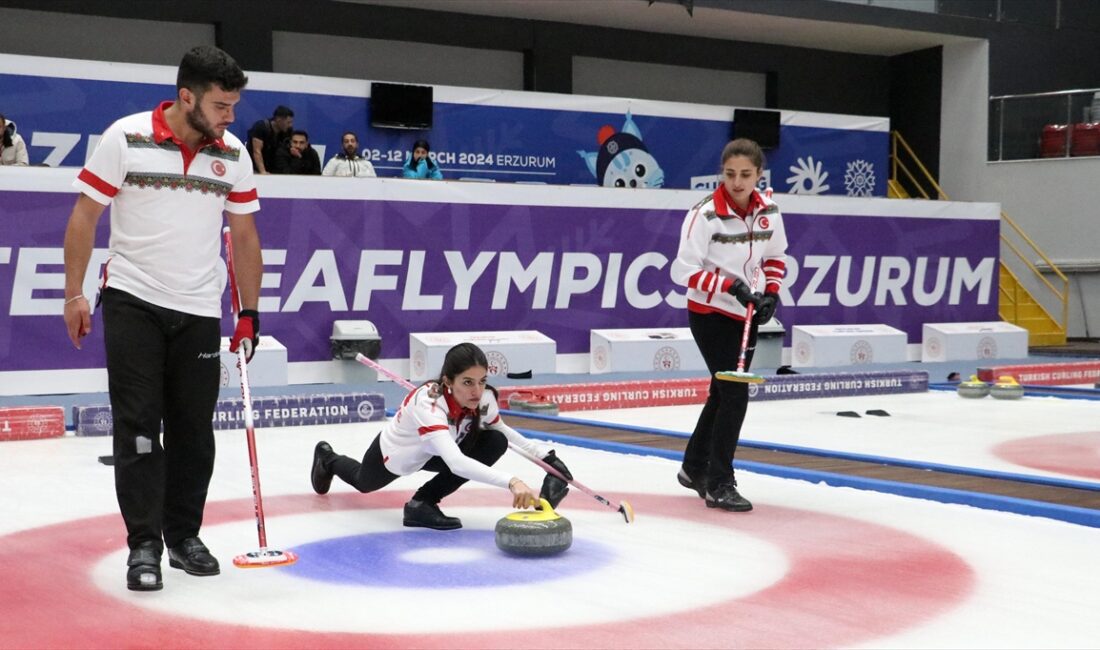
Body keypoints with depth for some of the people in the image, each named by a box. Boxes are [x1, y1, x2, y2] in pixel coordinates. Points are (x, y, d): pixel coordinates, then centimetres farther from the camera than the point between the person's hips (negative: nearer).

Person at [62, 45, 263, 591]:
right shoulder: (126, 137, -9)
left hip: (199, 311, 3)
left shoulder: (233, 154, 1)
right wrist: (74, 293, -5)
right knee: (138, 425, -3)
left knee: (194, 431, 8)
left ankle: (184, 535, 23)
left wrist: (249, 313, 6)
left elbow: (245, 236, 8)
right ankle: (144, 544, 4)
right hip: (132, 301, -3)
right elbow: (85, 215, -3)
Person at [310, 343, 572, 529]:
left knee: (496, 442, -23)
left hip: (431, 454, 4)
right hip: (392, 455, -4)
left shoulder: (484, 399, -28)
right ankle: (327, 458, 61)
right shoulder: (427, 405, -46)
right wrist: (511, 482, -73)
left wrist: (547, 457, -16)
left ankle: (423, 503, -8)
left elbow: (503, 431, -4)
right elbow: (456, 463, -61)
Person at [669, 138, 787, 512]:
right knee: (735, 394, -12)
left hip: (745, 315, 6)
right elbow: (684, 270, -20)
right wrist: (730, 285, -27)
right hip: (709, 314, -6)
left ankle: (695, 468, 36)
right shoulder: (705, 214, -20)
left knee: (723, 393, 17)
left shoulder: (769, 211, -3)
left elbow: (775, 257, 12)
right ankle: (718, 484, 0)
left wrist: (771, 293, -3)